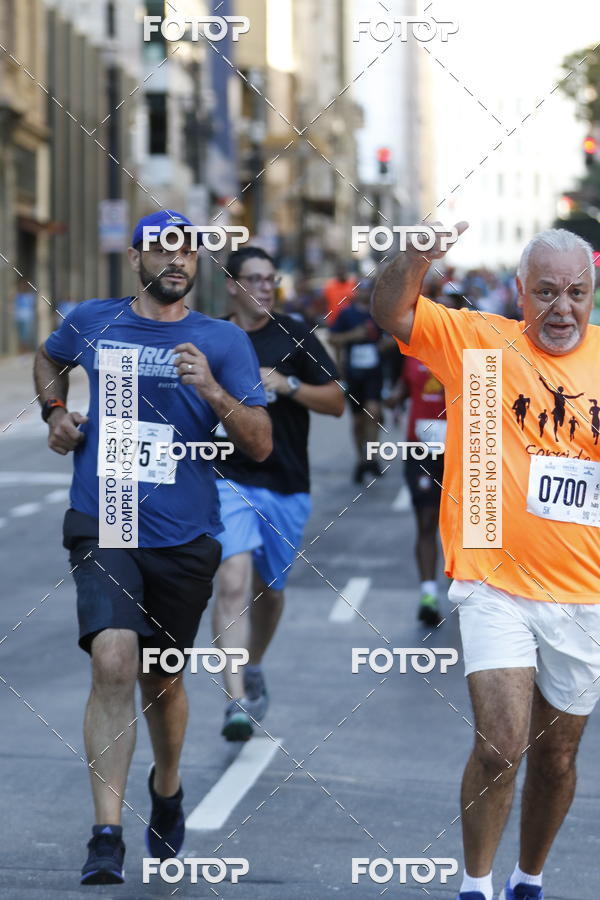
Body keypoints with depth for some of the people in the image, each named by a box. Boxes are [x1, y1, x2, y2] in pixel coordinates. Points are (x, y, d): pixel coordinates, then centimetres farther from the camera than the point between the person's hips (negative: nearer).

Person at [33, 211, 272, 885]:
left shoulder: (223, 341, 2)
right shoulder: (91, 322, 6)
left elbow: (261, 445, -4)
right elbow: (50, 358, 30)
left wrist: (212, 390, -19)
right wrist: (55, 412, 12)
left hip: (184, 536, 1)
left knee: (161, 681, 14)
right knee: (113, 661, -21)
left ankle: (166, 790, 45)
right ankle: (106, 837, -21)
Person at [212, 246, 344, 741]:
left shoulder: (294, 337, 1)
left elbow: (337, 402, -2)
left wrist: (287, 385, -15)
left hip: (286, 484, 2)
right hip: (229, 479, -2)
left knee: (269, 588, 15)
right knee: (234, 580, -19)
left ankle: (253, 668, 44)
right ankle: (237, 701, -24)